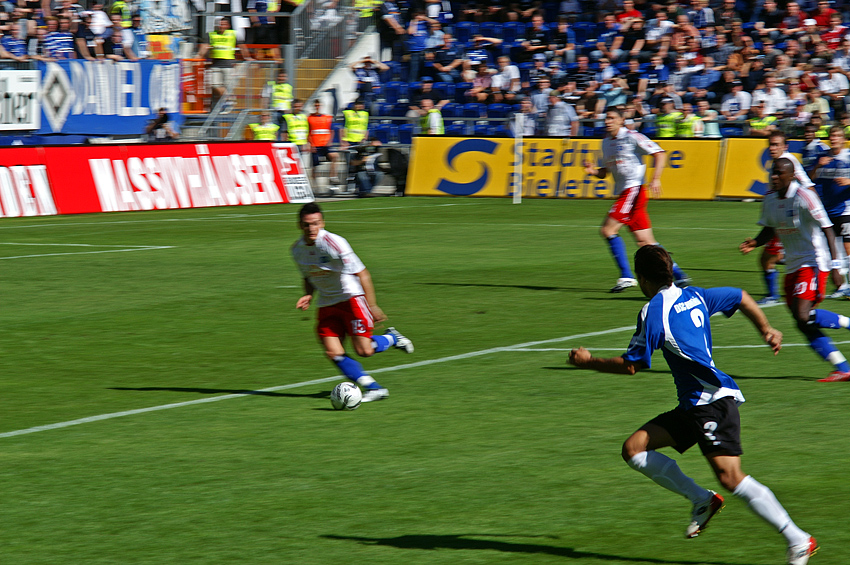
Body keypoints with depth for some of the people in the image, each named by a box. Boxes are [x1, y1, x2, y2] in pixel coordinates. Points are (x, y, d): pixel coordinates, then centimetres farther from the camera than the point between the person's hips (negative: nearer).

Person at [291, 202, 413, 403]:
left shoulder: (334, 243, -20)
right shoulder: (297, 249, -1)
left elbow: (362, 274, -16)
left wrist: (372, 306, -17)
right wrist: (308, 296, -3)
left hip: (351, 298, -6)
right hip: (327, 304, 6)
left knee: (364, 351, -13)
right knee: (334, 353, -11)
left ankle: (392, 338, 20)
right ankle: (374, 388, -2)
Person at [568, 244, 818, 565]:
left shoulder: (653, 312, -9)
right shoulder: (694, 297, 15)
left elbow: (630, 366, -3)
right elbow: (741, 298, 27)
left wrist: (589, 362, 12)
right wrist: (766, 329, 34)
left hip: (713, 401, -10)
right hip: (693, 406, 10)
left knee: (729, 476, -18)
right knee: (633, 448, 5)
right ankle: (702, 500, 4)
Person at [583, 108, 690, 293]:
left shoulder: (632, 137, -8)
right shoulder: (606, 142, 16)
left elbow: (660, 154, -10)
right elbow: (604, 172, 23)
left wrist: (656, 179, -21)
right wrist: (593, 171, 0)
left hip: (634, 189, -8)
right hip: (622, 192, 8)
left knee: (608, 229, -16)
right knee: (644, 242, 5)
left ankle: (626, 276, -12)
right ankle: (679, 275, 11)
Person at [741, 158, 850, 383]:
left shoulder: (804, 197, -17)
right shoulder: (770, 200, 6)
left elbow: (827, 229, -16)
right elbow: (769, 229, 21)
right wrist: (755, 243, -1)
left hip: (813, 263, -8)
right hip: (793, 265, 8)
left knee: (803, 316, -23)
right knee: (803, 324, 1)